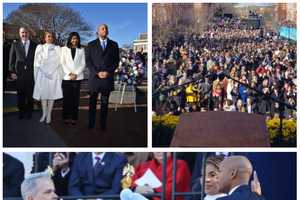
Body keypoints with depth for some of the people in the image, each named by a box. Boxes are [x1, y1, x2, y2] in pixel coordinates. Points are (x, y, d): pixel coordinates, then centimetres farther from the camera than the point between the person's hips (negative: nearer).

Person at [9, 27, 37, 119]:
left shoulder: (34, 45, 5)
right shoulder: (15, 45, 6)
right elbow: (11, 59, 6)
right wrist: (12, 72, -1)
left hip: (31, 73, 0)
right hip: (19, 74, 0)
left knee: (30, 94, 5)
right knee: (20, 94, 6)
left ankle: (29, 111, 17)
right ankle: (21, 111, 17)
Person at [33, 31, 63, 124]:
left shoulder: (57, 48, 8)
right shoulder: (40, 47, 10)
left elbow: (59, 63, 4)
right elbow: (37, 62, 6)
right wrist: (45, 72, -5)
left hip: (54, 74, -1)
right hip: (42, 74, 1)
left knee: (52, 94, -2)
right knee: (43, 94, 0)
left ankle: (49, 114, 3)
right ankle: (44, 114, 9)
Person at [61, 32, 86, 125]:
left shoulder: (81, 50, 11)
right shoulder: (64, 49, 10)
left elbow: (83, 64, 5)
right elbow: (62, 63, 3)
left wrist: (76, 74, -8)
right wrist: (69, 74, -9)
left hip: (77, 77, 0)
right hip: (66, 77, 0)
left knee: (75, 98, -1)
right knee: (66, 98, -3)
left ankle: (74, 117, 3)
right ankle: (66, 117, 3)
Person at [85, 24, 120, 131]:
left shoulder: (114, 45, 11)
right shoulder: (91, 45, 8)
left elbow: (116, 61, 7)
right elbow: (88, 61, 3)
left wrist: (108, 72, -7)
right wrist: (97, 73, -9)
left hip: (108, 78, 1)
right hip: (94, 77, 0)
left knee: (104, 103, 3)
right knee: (92, 102, 3)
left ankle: (103, 125, 7)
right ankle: (91, 124, 9)